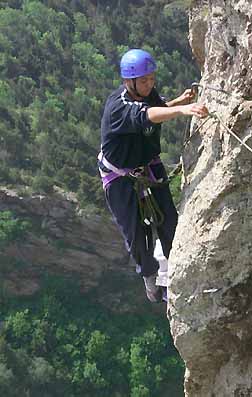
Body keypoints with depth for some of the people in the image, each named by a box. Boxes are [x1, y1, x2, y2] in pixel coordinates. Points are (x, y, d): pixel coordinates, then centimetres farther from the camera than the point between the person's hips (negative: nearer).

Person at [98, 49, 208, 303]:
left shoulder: (148, 92, -11)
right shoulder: (117, 107, -34)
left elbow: (158, 108, 12)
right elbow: (145, 116, -54)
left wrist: (179, 100, -11)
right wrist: (181, 109, -71)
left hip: (150, 167, 5)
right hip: (121, 176, -5)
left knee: (168, 222, 0)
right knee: (136, 232, 6)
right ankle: (149, 276, 32)